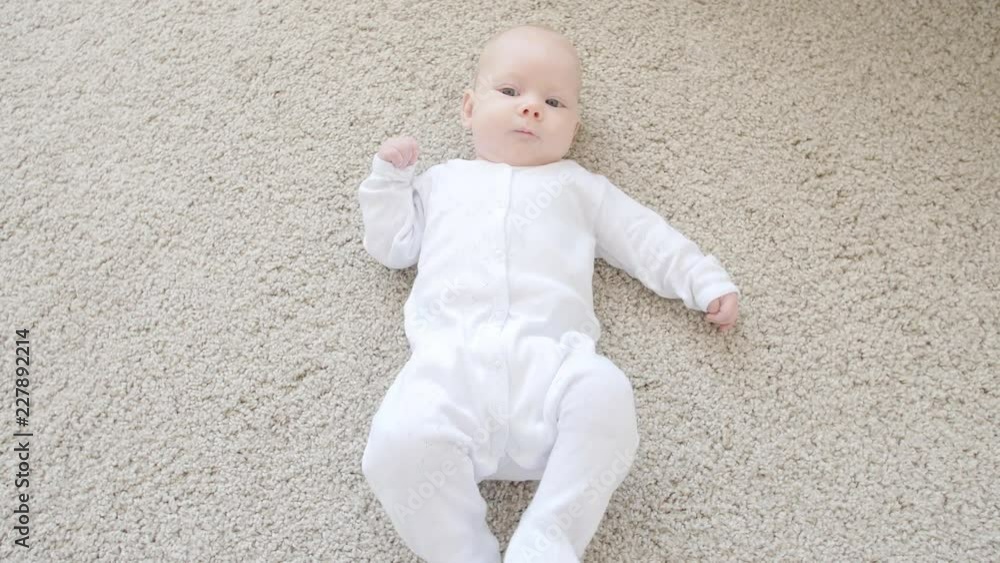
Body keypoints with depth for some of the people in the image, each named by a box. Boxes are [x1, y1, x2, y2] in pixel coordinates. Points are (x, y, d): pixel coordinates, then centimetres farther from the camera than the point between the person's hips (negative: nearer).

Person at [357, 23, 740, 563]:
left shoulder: (578, 186, 30)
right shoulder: (442, 181, 32)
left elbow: (646, 238, 28)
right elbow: (391, 246, 30)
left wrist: (708, 282, 19)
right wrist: (389, 176, 19)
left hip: (549, 353, 0)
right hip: (450, 355, 0)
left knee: (606, 398, -34)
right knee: (401, 440, -31)